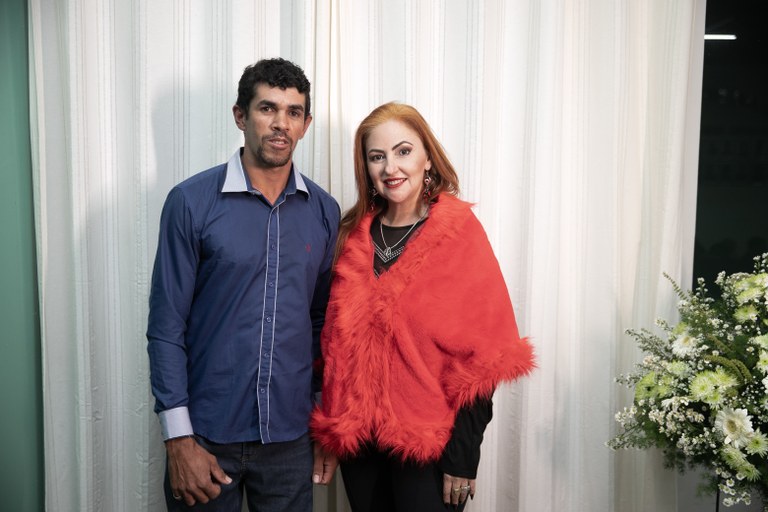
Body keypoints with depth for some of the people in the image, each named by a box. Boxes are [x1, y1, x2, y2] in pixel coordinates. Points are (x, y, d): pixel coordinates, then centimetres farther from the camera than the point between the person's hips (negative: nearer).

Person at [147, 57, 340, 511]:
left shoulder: (324, 211, 2)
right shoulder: (191, 201, -7)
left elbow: (325, 324, 8)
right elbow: (166, 327, -7)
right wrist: (179, 438, -10)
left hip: (291, 438, 3)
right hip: (208, 434, -2)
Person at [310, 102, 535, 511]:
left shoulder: (460, 233, -9)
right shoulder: (354, 234, 4)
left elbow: (482, 351, -11)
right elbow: (334, 333, 9)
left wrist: (462, 456, -12)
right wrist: (332, 426, 5)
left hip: (427, 444, -4)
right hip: (357, 436, 5)